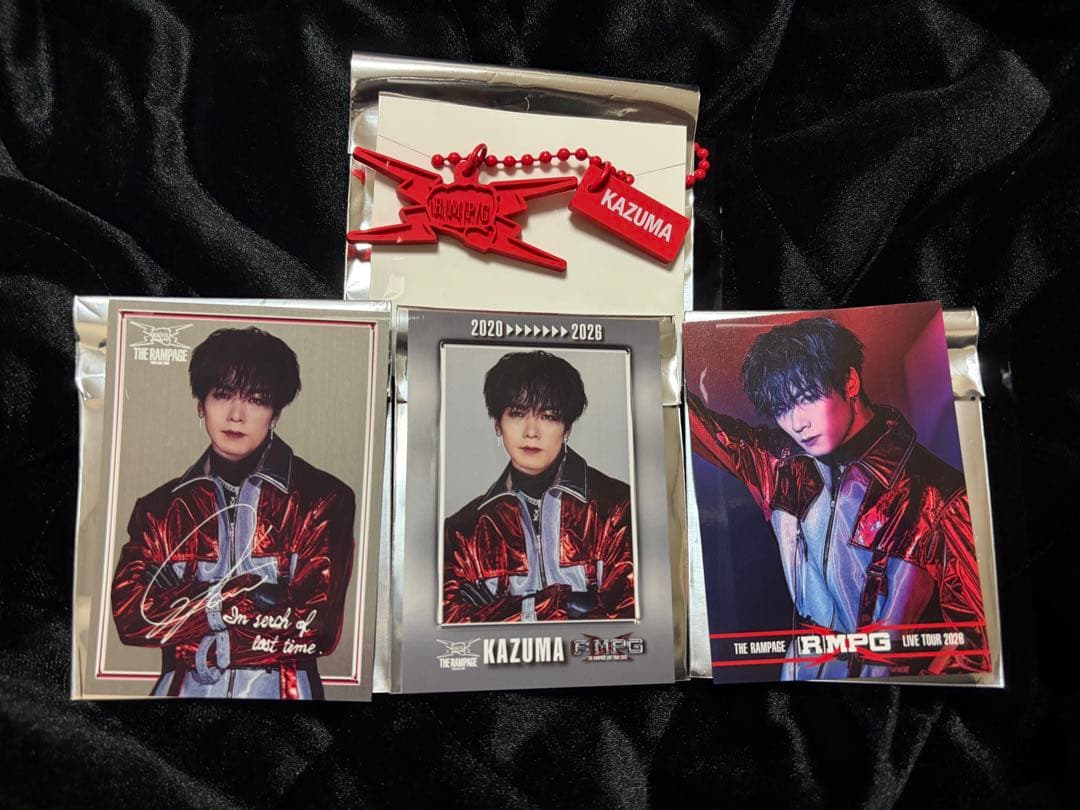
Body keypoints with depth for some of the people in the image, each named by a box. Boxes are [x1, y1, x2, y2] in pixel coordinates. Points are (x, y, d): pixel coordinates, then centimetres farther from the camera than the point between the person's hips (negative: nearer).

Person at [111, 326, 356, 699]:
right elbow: (129, 614, -3)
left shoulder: (325, 498, -2)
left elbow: (315, 626, -9)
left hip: (280, 688, -1)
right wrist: (233, 596, -11)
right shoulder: (160, 507, 9)